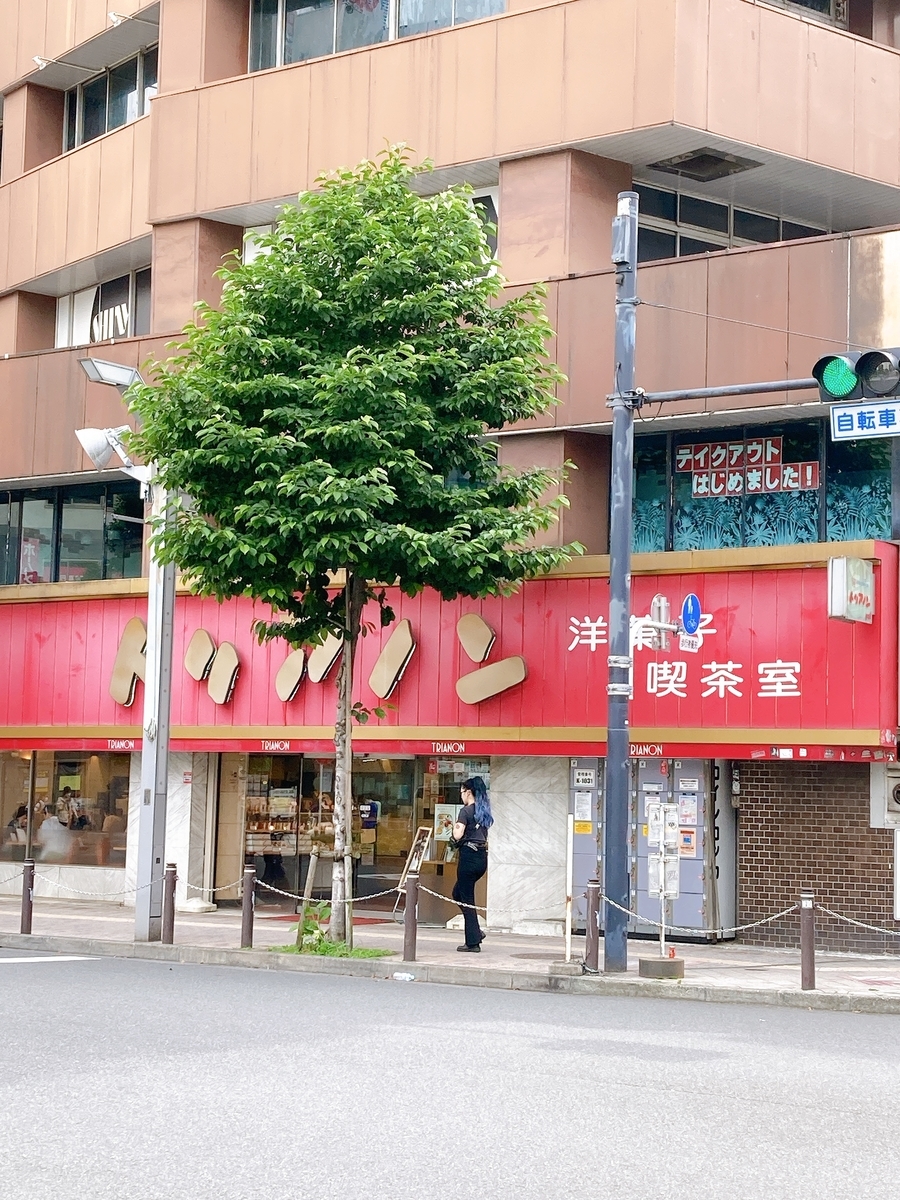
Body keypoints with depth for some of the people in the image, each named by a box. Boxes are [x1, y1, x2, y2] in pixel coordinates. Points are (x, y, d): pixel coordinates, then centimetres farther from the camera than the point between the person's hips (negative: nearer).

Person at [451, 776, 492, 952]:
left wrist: (455, 826, 1)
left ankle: (473, 942, 1)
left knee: (466, 898, 0)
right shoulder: (484, 811, 13)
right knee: (458, 893, 22)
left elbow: (458, 835, -18)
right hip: (482, 857, 8)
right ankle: (475, 932, 14)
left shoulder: (466, 811, -10)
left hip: (469, 855, -8)